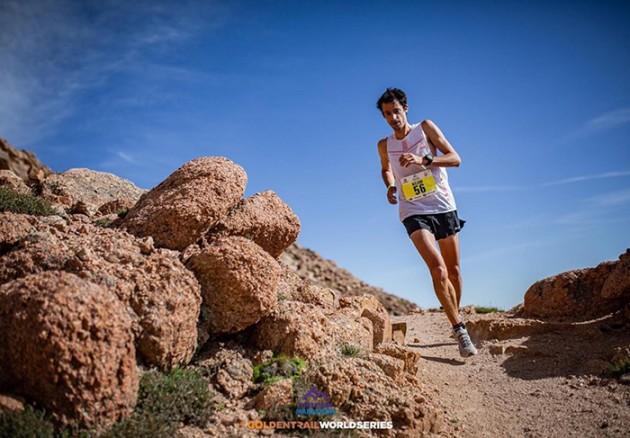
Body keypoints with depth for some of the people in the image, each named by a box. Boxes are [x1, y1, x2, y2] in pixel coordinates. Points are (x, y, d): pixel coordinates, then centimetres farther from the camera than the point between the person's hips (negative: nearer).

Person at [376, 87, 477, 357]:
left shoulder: (426, 128, 1)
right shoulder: (384, 146, 7)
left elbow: (455, 159, -5)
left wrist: (424, 160, -21)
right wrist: (390, 187, 5)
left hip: (444, 207, 1)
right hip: (414, 212, -1)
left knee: (453, 271, 9)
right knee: (438, 269, -20)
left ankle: (456, 318, 32)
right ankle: (460, 329, -12)